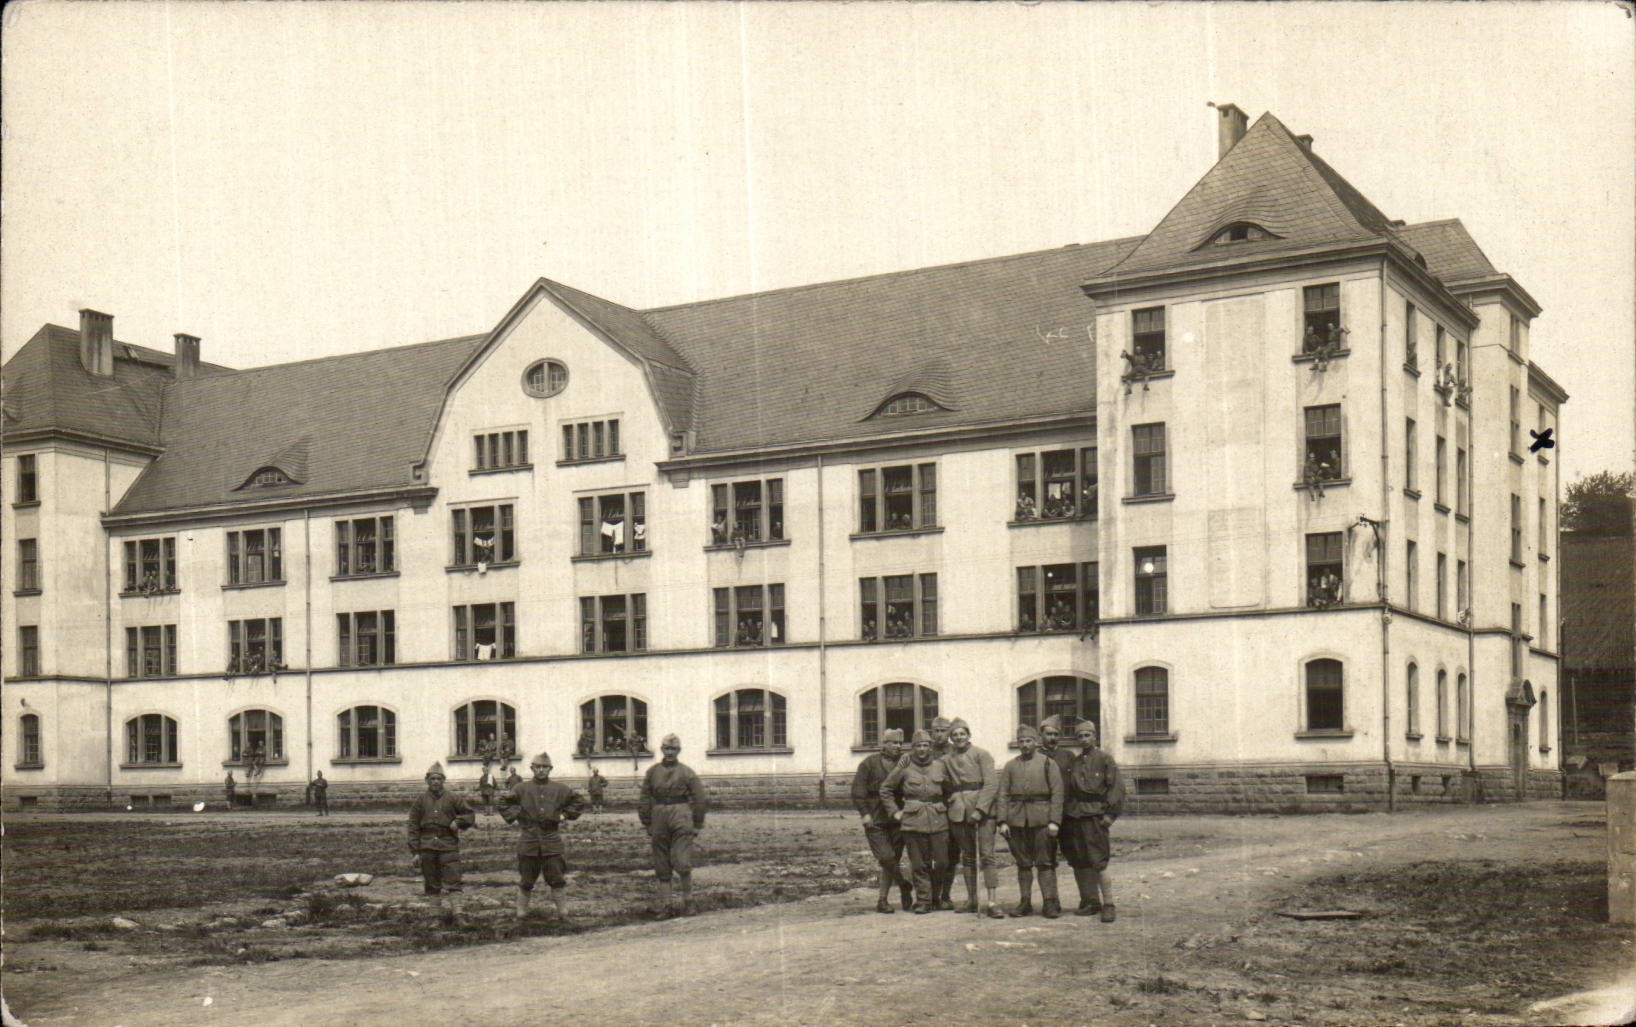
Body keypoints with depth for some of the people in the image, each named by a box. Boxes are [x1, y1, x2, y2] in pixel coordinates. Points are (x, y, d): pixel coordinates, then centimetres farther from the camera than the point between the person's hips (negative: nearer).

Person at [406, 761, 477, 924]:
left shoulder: (452, 799, 7)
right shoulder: (420, 801, 8)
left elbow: (470, 814, 13)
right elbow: (413, 827, 6)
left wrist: (458, 822, -7)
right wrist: (415, 851, 0)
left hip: (448, 845, -2)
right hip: (427, 847, 2)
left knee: (453, 880, -9)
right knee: (432, 882, 4)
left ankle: (457, 910, -13)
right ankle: (444, 908, 11)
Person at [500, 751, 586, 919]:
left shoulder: (560, 789, 5)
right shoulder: (522, 789, 3)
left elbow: (578, 801, 15)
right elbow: (504, 802, 13)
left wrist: (565, 815, 6)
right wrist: (515, 816, 2)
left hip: (552, 841, 0)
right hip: (528, 840, 0)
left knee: (557, 879, 0)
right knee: (525, 880, 8)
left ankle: (563, 912, 9)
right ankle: (521, 912, 19)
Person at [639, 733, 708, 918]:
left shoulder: (686, 772, 4)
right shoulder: (652, 772, 12)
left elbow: (700, 800, 5)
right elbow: (644, 800, 15)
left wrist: (697, 825, 3)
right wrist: (647, 824, 11)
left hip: (681, 816, -3)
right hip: (659, 816, 3)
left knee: (682, 864, -9)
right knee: (662, 867, 6)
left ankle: (687, 902, 4)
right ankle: (665, 905, 11)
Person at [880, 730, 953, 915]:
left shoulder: (940, 766, 10)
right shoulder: (904, 767, 3)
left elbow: (950, 791, 24)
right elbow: (885, 790, 10)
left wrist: (946, 808, 12)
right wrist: (895, 811, 5)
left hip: (938, 821, 2)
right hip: (913, 821, -2)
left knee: (942, 862, 0)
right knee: (919, 864, -1)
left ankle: (935, 898, 19)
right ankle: (923, 901, 7)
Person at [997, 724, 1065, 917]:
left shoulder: (1048, 763, 4)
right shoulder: (1010, 766, 11)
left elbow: (1057, 793, -1)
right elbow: (1003, 794, 8)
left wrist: (1054, 821, -10)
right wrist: (1003, 821, -2)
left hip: (1042, 819, -3)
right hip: (1016, 820, 3)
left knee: (1045, 863, -4)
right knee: (1023, 863, 7)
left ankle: (1050, 903, -1)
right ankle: (1025, 902, 12)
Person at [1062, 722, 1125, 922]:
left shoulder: (1105, 760, 1)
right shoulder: (1073, 762, 17)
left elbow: (1117, 788, -4)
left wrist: (1110, 815, -11)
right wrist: (1065, 813, 11)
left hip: (1094, 816, -6)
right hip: (1073, 818, 6)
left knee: (1098, 863, -11)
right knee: (1079, 863, 6)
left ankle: (1108, 905, -7)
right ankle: (1090, 901, 15)